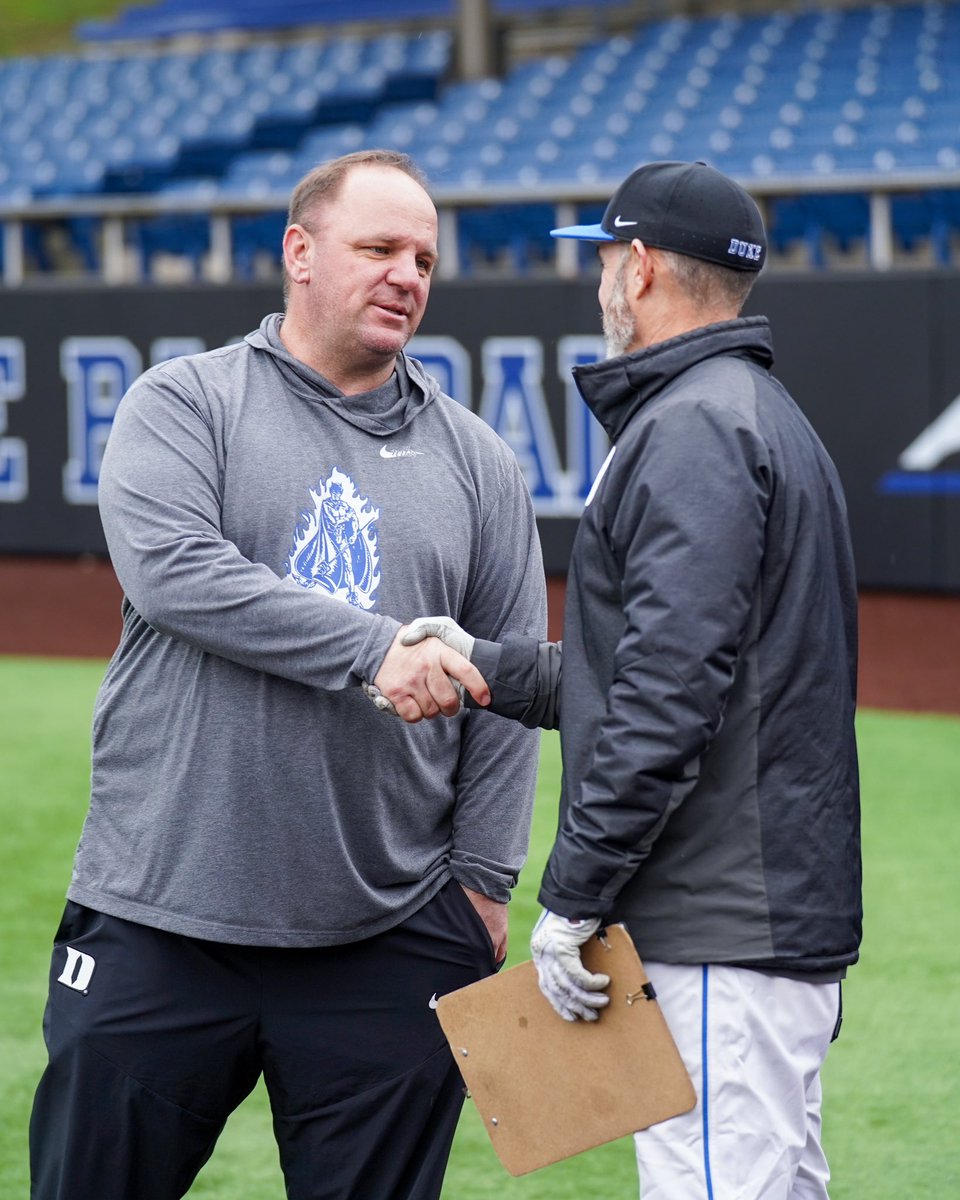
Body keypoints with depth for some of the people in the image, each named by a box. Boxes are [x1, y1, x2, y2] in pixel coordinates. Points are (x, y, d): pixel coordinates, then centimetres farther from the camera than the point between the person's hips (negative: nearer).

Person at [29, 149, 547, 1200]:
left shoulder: (476, 460, 11)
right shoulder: (183, 404, 2)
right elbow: (171, 570, -16)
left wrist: (481, 879, 2)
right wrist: (374, 650, -21)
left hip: (390, 945, 2)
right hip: (158, 919, -2)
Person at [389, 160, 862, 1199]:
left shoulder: (691, 429, -13)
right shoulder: (755, 415, 21)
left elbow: (672, 694, -22)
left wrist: (572, 898, -18)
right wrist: (489, 667, 17)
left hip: (726, 936, -11)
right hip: (774, 916, 11)